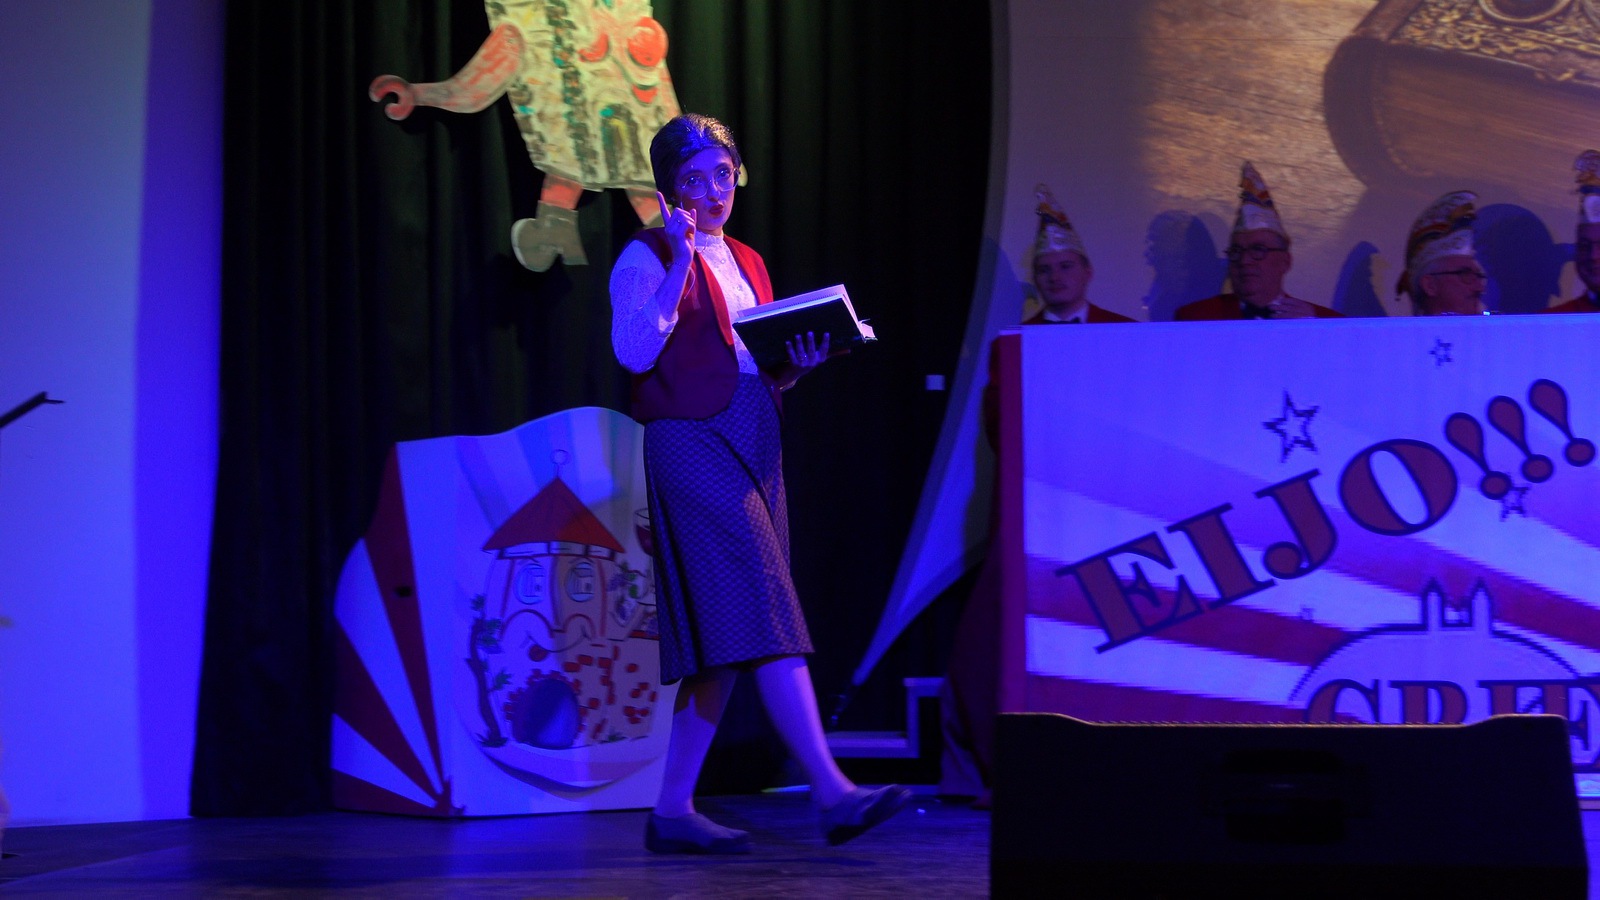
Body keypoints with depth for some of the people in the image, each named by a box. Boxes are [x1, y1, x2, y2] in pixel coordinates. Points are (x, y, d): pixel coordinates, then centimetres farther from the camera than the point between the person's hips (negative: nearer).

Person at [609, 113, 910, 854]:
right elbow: (635, 352, -15)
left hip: (753, 449, 8)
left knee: (726, 639, 4)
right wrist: (680, 262, -16)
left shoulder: (747, 264, 21)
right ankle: (831, 792, -23)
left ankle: (673, 812, 9)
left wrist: (797, 365, 3)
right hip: (692, 445, -8)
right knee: (762, 611, -17)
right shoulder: (647, 258, 0)